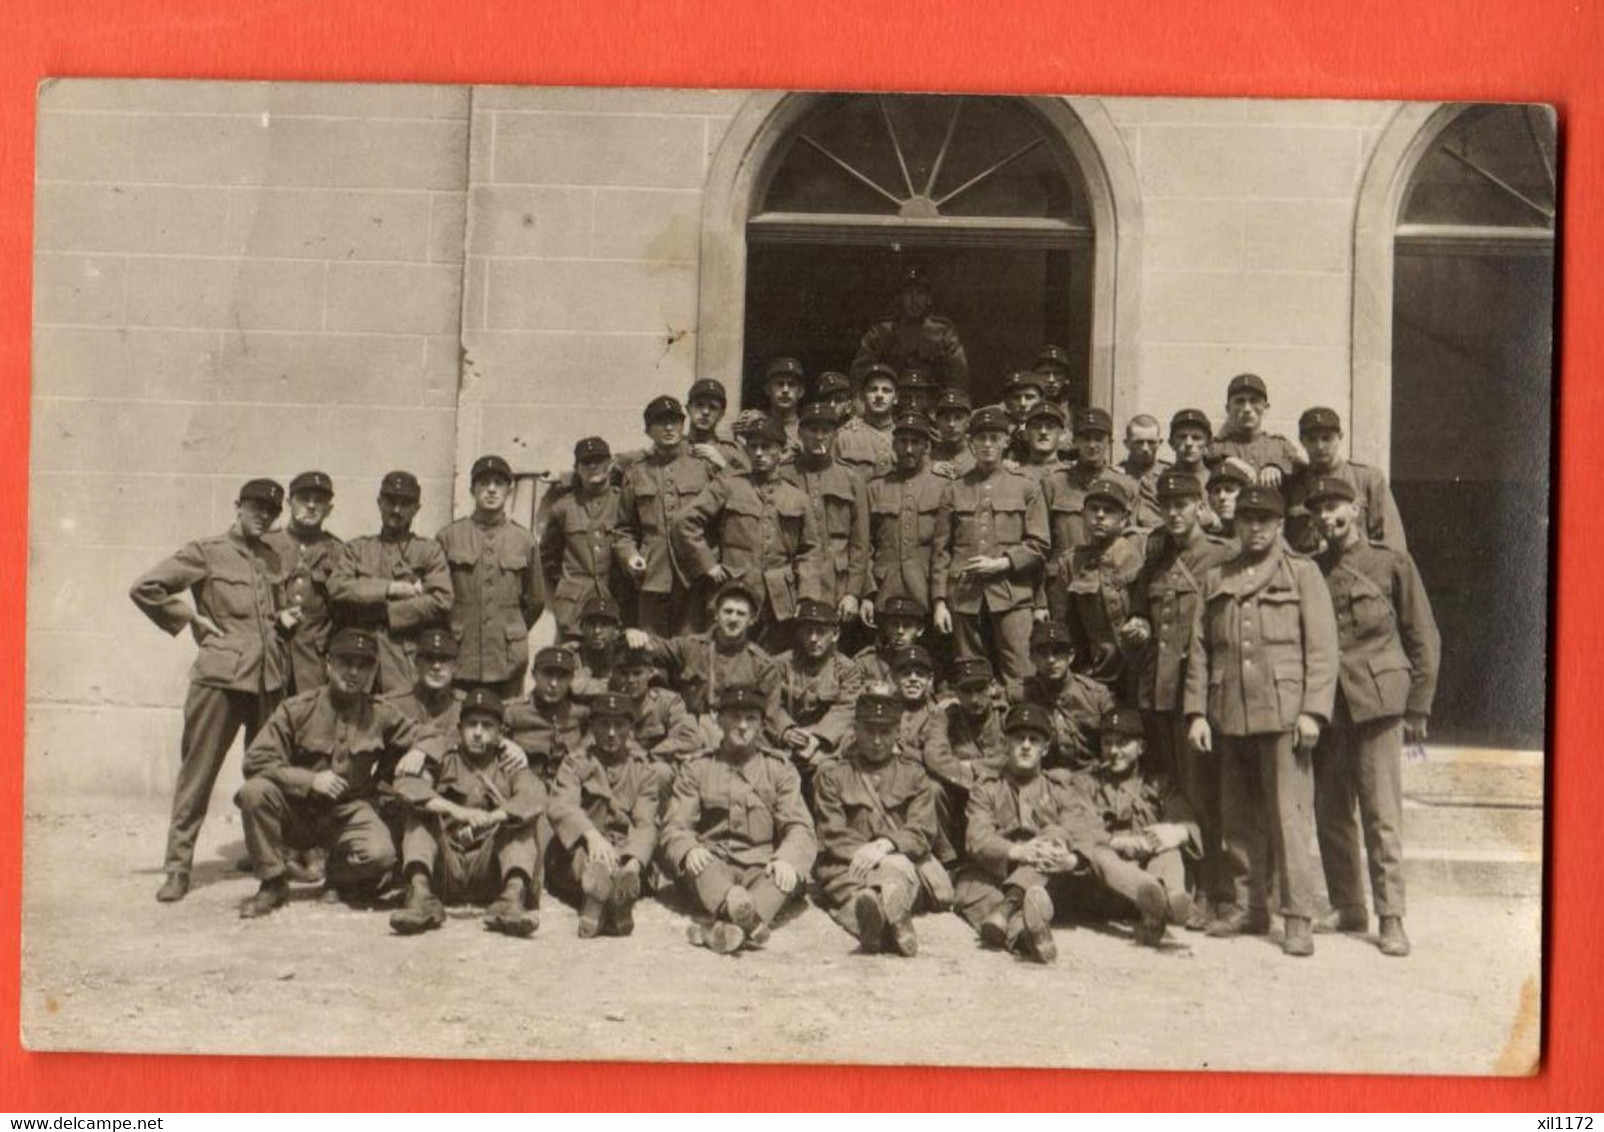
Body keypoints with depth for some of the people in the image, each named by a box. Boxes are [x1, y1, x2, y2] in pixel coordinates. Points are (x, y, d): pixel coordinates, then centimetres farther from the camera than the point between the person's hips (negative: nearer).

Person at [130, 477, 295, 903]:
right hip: (220, 676, -5)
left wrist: (283, 618, 9)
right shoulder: (206, 553, -1)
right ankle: (178, 866, 3)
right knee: (197, 772, -3)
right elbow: (144, 588, -4)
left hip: (270, 676, 5)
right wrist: (191, 618, -4)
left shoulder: (273, 559, 16)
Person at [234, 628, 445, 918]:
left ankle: (339, 875, 9)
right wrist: (310, 780, -23)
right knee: (254, 791, -31)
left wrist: (419, 752, -16)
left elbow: (430, 737, 9)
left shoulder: (380, 715, 1)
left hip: (349, 814, 0)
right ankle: (273, 884, -10)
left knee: (380, 853, -31)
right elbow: (256, 760, -12)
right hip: (297, 812, 0)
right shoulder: (297, 709, -6)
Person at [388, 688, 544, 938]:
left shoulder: (510, 766, 15)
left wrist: (491, 818, -30)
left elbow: (535, 798, -10)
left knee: (521, 817, -16)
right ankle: (420, 894, -34)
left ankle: (514, 894, -40)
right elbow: (404, 783, -10)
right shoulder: (443, 760, 14)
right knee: (421, 807, -13)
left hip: (490, 872, 0)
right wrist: (456, 811, -25)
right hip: (444, 871, 0)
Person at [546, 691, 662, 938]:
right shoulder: (575, 764, 12)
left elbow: (646, 825, -1)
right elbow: (561, 807, -9)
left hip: (624, 855, 1)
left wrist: (633, 864, -24)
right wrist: (592, 835, -32)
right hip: (575, 860, -1)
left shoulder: (644, 772, 14)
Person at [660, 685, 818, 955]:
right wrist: (689, 849, -23)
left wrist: (786, 858, -22)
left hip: (762, 868, 0)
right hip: (712, 865, 0)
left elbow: (799, 827, 1)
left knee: (792, 869, -32)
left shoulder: (780, 768, 13)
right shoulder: (696, 769, 13)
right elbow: (675, 827, 2)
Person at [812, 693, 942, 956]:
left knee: (897, 867, -40)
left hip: (902, 864, 1)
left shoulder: (913, 776, 22)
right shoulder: (832, 775, 21)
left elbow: (923, 833, 7)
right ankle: (894, 924, -69)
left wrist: (885, 844, -14)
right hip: (847, 869, 0)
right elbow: (832, 834, 7)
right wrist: (864, 853, -13)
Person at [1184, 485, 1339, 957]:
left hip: (1284, 713, -4)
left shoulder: (1302, 573, 5)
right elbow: (1200, 651, 14)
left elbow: (1322, 647, -1)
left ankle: (1298, 918, -3)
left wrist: (1313, 711, -9)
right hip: (1230, 717, 4)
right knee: (1238, 818, 8)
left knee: (1290, 816, -6)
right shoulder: (1215, 581, 15)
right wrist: (1196, 712, 5)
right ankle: (1247, 906, 19)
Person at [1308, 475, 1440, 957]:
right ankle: (1347, 906, 19)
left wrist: (1418, 709, -1)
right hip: (1324, 706, 4)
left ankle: (1391, 917, 0)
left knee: (1382, 815, -5)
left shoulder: (1392, 564, 2)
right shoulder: (1313, 571, 12)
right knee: (1329, 813, 7)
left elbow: (1424, 641, 3)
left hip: (1376, 703, -4)